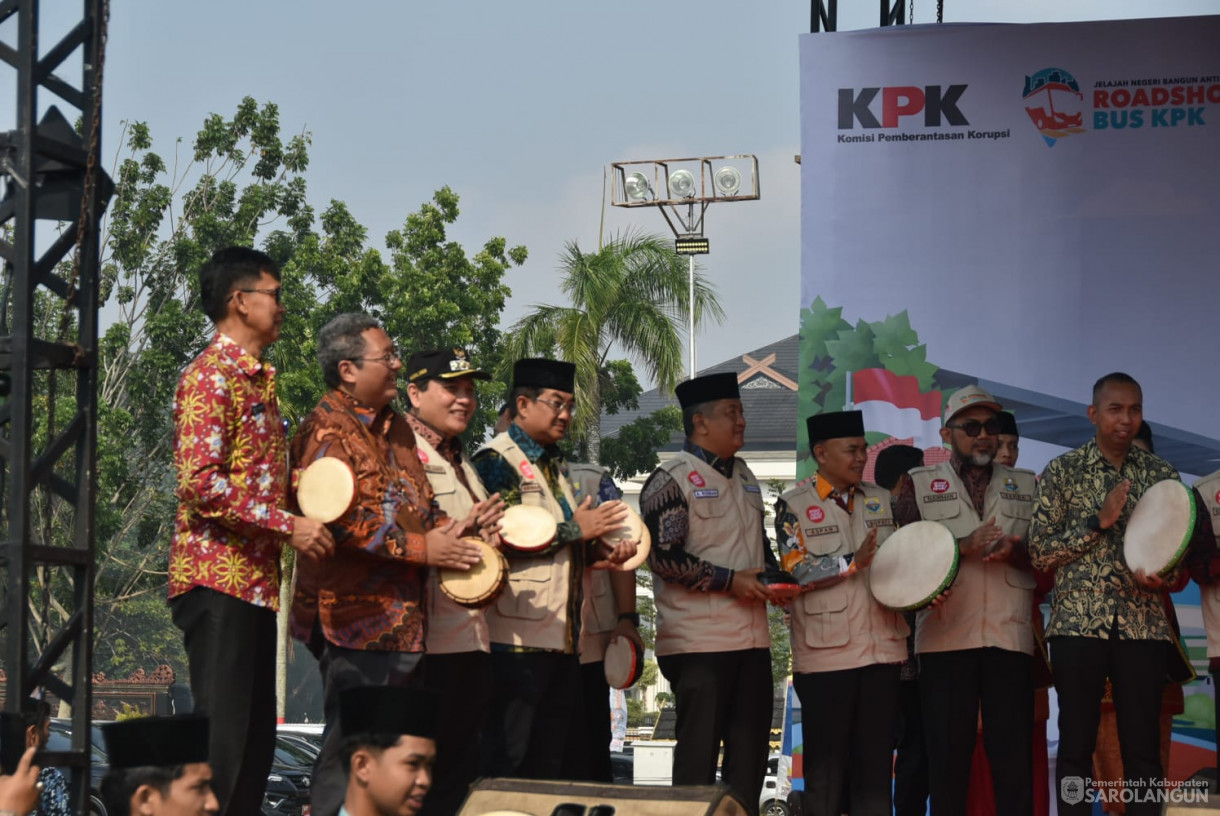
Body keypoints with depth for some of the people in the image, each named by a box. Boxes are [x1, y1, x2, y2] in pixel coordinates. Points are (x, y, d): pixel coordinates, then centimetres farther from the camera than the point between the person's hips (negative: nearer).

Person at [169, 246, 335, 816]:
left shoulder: (256, 380, 19)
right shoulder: (211, 377, -11)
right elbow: (199, 481, -20)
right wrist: (288, 525, -20)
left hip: (256, 582, 10)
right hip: (218, 577, -10)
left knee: (255, 736, 10)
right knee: (222, 733, -10)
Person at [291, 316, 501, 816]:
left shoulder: (395, 428, 20)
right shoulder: (327, 428, -9)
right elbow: (339, 518, -20)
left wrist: (454, 527, 4)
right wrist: (421, 548, -17)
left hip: (403, 616, 9)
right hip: (356, 618, -9)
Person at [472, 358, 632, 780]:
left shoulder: (555, 464, 21)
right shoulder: (496, 460, -7)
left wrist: (598, 552, 7)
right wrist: (574, 530, -16)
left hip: (561, 635, 9)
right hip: (518, 635, -9)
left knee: (550, 757, 9)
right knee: (507, 760, -8)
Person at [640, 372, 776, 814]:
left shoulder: (744, 477, 17)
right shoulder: (671, 479, -8)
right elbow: (663, 555, -16)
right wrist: (731, 580, -17)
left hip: (752, 637, 8)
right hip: (698, 642, -7)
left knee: (750, 752, 8)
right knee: (698, 754, -4)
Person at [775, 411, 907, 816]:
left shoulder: (882, 501, 12)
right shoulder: (793, 505, -2)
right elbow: (795, 572, -11)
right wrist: (855, 562, -17)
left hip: (883, 649, 4)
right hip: (826, 656, -4)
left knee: (877, 759, 5)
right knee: (827, 758, 1)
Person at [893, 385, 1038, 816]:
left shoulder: (1026, 486, 17)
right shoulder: (919, 485, 11)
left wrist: (1014, 550, -9)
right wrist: (962, 546, -14)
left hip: (1010, 635, 1)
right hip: (946, 636, -1)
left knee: (1013, 751, -3)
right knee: (948, 752, 0)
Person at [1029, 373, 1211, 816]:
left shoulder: (1161, 474, 8)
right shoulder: (1062, 472, 2)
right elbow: (1039, 551, -3)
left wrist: (1162, 577, -12)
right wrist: (1100, 521, -14)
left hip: (1142, 625, 2)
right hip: (1078, 622, -2)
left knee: (1143, 747, 0)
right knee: (1076, 744, 1)